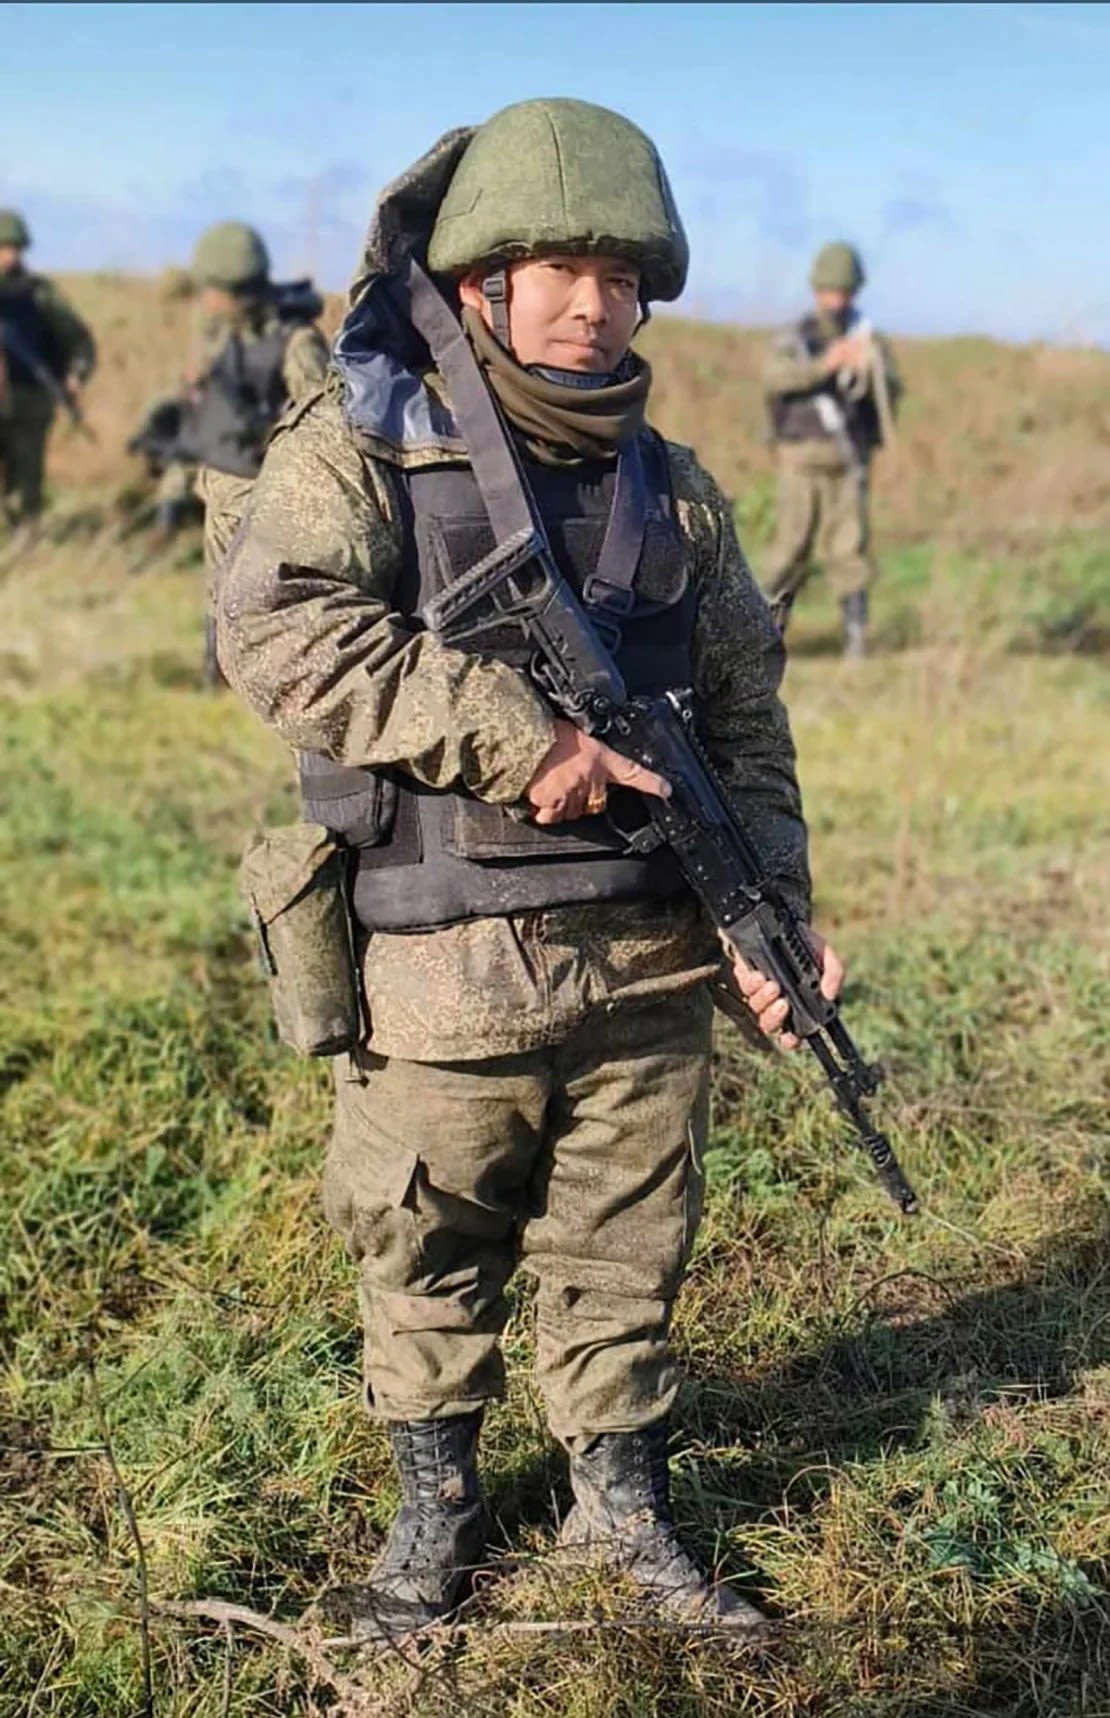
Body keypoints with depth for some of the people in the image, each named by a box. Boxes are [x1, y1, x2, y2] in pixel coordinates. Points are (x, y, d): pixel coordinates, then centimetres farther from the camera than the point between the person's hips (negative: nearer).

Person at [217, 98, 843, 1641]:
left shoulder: (674, 490, 9)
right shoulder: (359, 446, -4)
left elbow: (746, 719, 12)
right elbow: (278, 630, -21)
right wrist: (523, 741, -22)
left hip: (649, 968, 3)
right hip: (445, 976, -3)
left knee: (625, 1258, 15)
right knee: (427, 1257, 12)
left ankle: (625, 1504, 35)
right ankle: (437, 1510, 34)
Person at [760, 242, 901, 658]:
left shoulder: (868, 341, 7)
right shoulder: (794, 339, 2)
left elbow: (892, 391, -8)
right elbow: (774, 376, -20)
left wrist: (870, 370, -29)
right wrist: (824, 364, -33)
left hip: (849, 463, 1)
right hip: (802, 461, -1)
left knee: (849, 548, -7)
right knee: (793, 549, -3)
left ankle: (856, 639, -4)